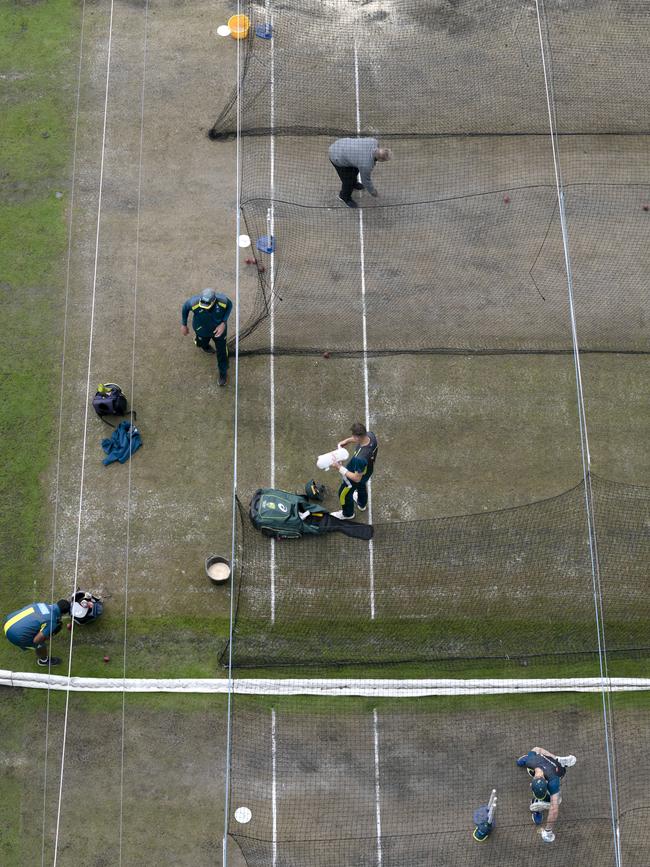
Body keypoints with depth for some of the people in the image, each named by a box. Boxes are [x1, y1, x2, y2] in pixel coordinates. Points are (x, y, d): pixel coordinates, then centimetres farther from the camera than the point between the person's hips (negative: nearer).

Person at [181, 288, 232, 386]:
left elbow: (230, 305, -14)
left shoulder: (222, 301, -39)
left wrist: (223, 323, -24)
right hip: (202, 330, 0)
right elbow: (185, 307, -16)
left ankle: (223, 372, 43)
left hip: (219, 328, 0)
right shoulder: (194, 303, -40)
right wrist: (184, 325, -3)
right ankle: (205, 345, 71)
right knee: (202, 343, 30)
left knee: (222, 351, 15)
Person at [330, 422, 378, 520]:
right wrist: (347, 440, -14)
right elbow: (362, 438, -2)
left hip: (356, 477, -6)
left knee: (344, 494, 26)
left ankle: (348, 514, 56)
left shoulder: (360, 458, -50)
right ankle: (362, 504, 69)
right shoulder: (371, 435, -30)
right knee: (362, 486, 38)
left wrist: (340, 468, -28)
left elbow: (357, 478, -33)